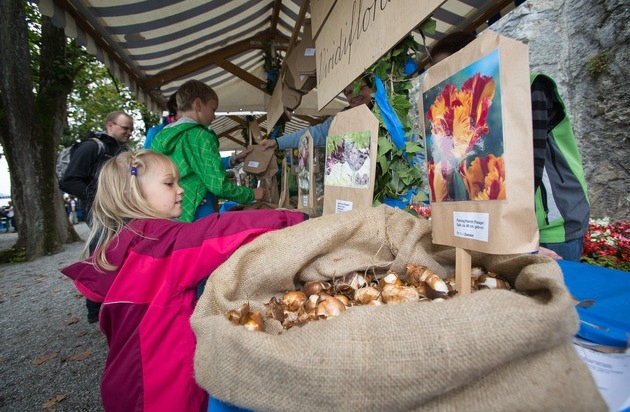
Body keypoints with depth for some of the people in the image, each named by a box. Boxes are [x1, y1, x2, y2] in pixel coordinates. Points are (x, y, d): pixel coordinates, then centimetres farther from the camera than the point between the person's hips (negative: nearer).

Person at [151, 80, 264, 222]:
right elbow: (218, 185, -17)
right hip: (198, 217, -8)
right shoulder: (200, 136, -14)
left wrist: (234, 160, 18)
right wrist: (252, 194, -3)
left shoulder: (162, 136, 9)